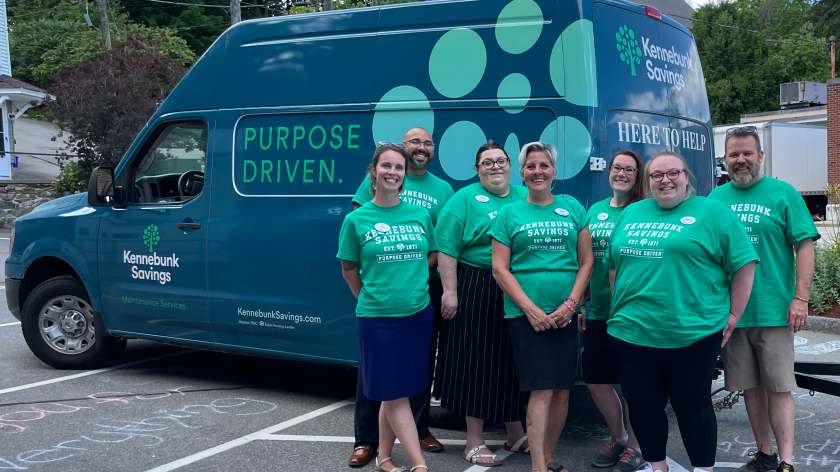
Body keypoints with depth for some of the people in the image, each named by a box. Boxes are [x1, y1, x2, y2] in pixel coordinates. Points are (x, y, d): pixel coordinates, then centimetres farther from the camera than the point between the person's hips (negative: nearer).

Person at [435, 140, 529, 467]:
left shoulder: (525, 198, 12)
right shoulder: (465, 199, -2)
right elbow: (447, 247, -10)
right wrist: (450, 292, -16)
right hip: (475, 291, -4)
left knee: (512, 363, 13)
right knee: (477, 361, 1)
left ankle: (515, 433, 28)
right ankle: (474, 441, 12)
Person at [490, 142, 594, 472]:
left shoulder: (573, 209, 10)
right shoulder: (509, 214, 4)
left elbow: (586, 262, 8)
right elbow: (500, 269, -1)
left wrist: (570, 303, -6)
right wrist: (530, 308, -10)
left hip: (565, 315, 3)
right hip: (525, 314, -3)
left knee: (561, 390, 7)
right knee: (542, 390, -9)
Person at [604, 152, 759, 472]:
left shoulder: (713, 213, -1)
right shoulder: (630, 214, 14)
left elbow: (743, 263, -3)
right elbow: (613, 264, 20)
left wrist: (734, 314, -5)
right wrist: (618, 310, 15)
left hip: (691, 333, -5)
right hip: (632, 332, 5)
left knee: (693, 404, 6)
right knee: (641, 404, 10)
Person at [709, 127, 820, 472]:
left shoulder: (783, 193, -1)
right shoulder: (715, 199, 9)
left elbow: (805, 246, -4)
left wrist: (800, 299, -11)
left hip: (773, 311, -3)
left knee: (779, 388, -2)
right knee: (751, 387, 11)